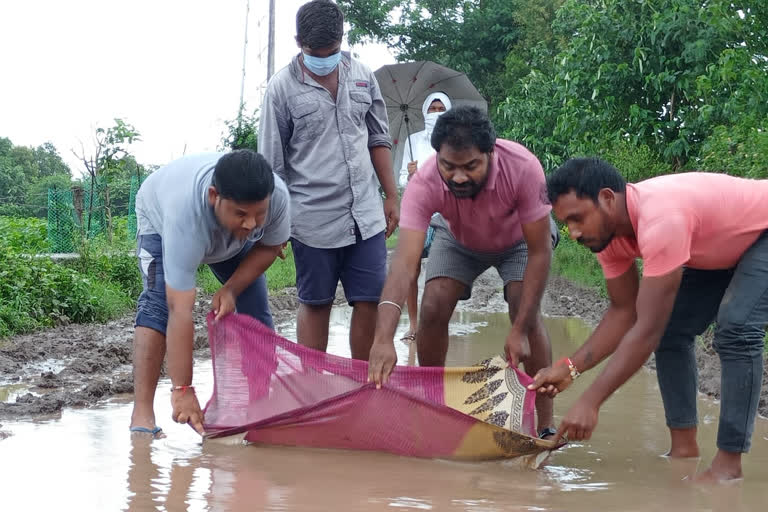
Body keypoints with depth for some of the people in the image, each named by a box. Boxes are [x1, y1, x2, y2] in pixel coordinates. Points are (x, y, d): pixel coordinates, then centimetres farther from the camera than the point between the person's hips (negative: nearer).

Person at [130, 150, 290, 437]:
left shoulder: (277, 196, -38)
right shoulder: (186, 214, -49)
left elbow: (270, 246, -13)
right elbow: (180, 312, -48)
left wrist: (231, 289, -27)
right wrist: (182, 390, -48)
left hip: (230, 236, 4)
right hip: (160, 220, -4)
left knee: (255, 309, -8)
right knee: (159, 304, -24)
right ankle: (142, 414, -26)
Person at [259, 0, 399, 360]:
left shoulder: (362, 76, 6)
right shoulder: (282, 87, -6)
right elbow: (272, 163, -2)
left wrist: (391, 196, 13)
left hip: (366, 216, 3)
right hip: (313, 219, -3)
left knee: (370, 302, 4)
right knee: (315, 305, 7)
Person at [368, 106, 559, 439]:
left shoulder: (523, 168, -41)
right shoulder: (424, 184, -38)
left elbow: (540, 252, -32)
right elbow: (404, 262, -47)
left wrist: (520, 330, -35)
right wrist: (384, 339, -61)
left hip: (519, 237, -2)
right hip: (459, 239, 2)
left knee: (526, 314, -21)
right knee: (433, 309, -15)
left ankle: (545, 427, -12)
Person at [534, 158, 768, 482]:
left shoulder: (660, 220, -41)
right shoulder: (607, 229, -14)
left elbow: (646, 331, -40)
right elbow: (624, 312, -4)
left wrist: (590, 403, -40)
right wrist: (571, 367, -17)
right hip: (722, 247, 9)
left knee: (735, 330, -25)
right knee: (670, 330, 0)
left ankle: (728, 462, -17)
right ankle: (684, 447, 8)